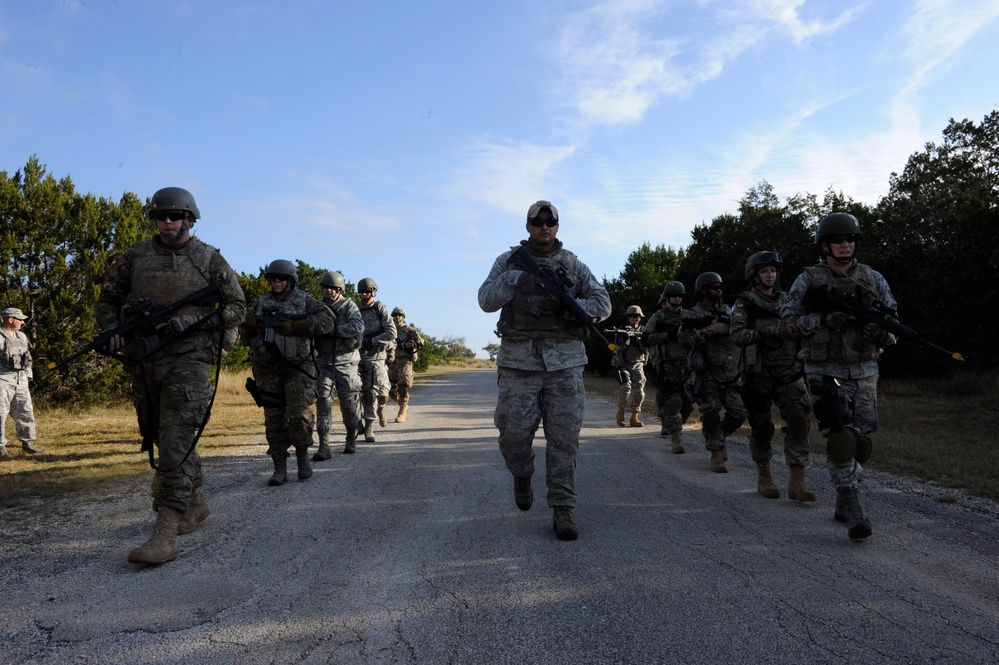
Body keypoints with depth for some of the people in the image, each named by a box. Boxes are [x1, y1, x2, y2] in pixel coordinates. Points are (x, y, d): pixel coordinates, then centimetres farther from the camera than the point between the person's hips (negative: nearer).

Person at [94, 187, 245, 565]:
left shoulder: (210, 259, 3)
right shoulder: (136, 256, 11)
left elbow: (237, 308, 2)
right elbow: (106, 300, 17)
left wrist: (191, 321, -12)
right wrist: (112, 332, -3)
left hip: (188, 359, -5)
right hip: (143, 361, 5)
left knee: (176, 441, -15)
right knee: (161, 438, 14)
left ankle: (166, 534, -19)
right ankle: (196, 503, 34)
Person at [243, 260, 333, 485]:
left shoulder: (304, 301, 2)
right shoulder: (261, 302, 13)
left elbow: (327, 321, -11)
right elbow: (246, 335, 18)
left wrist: (295, 326, -19)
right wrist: (250, 326, -7)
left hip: (298, 367, -3)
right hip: (268, 369, 3)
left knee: (299, 415, -12)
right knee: (274, 419, 2)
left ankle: (302, 454, 12)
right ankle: (280, 468, 9)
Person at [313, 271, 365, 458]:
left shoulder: (349, 306, -3)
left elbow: (358, 327, -20)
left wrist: (333, 329, -19)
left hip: (345, 362, -3)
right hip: (324, 363, 3)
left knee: (349, 404, 5)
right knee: (323, 403, -6)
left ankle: (351, 440, 25)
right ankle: (324, 446, -7)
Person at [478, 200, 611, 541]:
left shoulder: (573, 265, 11)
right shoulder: (508, 261, 9)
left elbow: (603, 304, 6)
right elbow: (486, 301, -2)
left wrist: (567, 306, -12)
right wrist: (514, 278, -19)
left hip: (565, 360, 1)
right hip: (519, 359, 0)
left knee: (564, 437, -2)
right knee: (514, 433, -3)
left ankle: (563, 510, 7)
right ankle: (522, 475, 29)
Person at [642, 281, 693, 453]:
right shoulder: (657, 318, 5)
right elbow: (646, 338, -5)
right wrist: (667, 334, -15)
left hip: (685, 366, 5)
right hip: (665, 366, -5)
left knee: (687, 403, 7)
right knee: (673, 401, -16)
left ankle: (668, 425, 32)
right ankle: (677, 438, -13)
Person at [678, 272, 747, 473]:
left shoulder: (728, 312, 15)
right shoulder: (692, 315, -1)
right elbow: (684, 338, -15)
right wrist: (710, 330, -20)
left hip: (730, 372, 5)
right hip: (707, 373, -4)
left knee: (739, 413, -1)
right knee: (711, 411, -15)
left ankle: (718, 435, 27)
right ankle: (716, 453, 1)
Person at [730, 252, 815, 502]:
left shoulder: (787, 300, 15)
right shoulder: (745, 302, 2)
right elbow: (737, 334, -10)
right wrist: (768, 332, -21)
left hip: (789, 373, 3)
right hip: (759, 373, -3)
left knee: (799, 422, -11)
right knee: (762, 427, 3)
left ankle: (797, 481, -9)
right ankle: (763, 476, 22)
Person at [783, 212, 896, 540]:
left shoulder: (873, 279, 6)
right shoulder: (807, 281, -2)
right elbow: (790, 321, -4)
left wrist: (883, 332, -14)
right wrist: (824, 320, -20)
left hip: (864, 372, 4)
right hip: (825, 372, -4)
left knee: (860, 440, 9)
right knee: (840, 438, -13)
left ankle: (843, 501, 28)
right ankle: (854, 511, -7)